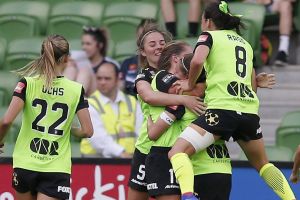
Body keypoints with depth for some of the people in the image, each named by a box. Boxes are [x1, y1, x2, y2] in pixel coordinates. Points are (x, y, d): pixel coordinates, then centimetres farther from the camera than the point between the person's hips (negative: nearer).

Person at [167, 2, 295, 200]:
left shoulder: (209, 36, 7)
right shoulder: (245, 43, 26)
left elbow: (197, 61, -13)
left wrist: (190, 84, 2)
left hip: (222, 109, -6)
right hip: (250, 111, 6)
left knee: (178, 152, -12)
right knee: (262, 164, 26)